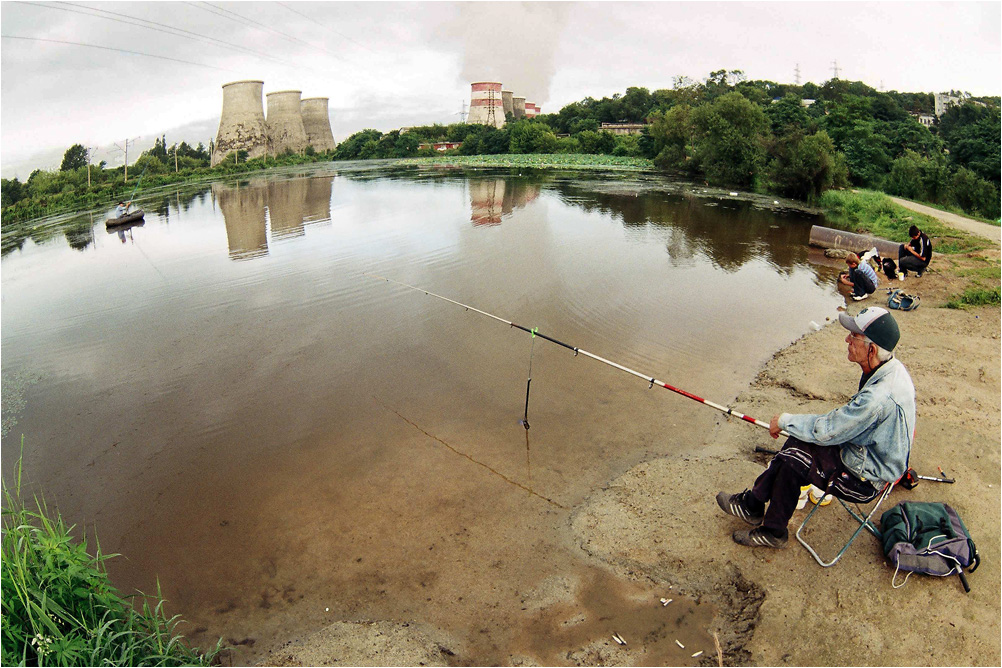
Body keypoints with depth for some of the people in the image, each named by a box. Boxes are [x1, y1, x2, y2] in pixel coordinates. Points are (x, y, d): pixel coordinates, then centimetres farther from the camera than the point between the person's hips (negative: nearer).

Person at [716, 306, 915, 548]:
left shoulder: (878, 397, -35)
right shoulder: (892, 367, -4)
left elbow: (826, 430, -24)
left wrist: (785, 420, -9)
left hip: (865, 480, -9)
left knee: (793, 461, -13)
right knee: (796, 442, 2)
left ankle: (773, 532, 9)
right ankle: (752, 503, 13)